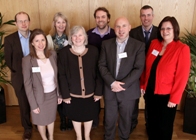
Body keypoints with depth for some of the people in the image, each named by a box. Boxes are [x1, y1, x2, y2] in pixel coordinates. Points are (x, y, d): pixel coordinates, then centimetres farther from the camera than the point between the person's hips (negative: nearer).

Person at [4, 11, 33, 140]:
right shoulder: (9, 39, -6)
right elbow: (8, 60, -2)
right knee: (24, 105, 13)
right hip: (20, 78, 0)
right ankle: (27, 128, 33)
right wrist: (19, 72, -3)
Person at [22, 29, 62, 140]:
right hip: (39, 97, -3)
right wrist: (33, 104, -11)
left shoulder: (53, 55, -7)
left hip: (53, 94, 3)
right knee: (41, 121, 20)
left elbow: (56, 76, 2)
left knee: (51, 119, 24)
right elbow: (27, 84, -13)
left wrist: (59, 94, 6)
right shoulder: (27, 60, -19)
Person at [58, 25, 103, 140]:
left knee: (89, 116, 20)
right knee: (76, 116, 20)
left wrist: (98, 92, -6)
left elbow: (98, 73, -5)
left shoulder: (94, 51, -9)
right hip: (73, 94, 0)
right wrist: (65, 95, -8)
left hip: (90, 93, 1)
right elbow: (62, 75, -8)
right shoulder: (64, 52, -10)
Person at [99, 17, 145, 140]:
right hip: (110, 89, 2)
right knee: (110, 119, 17)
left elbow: (138, 69, -12)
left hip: (128, 91, -1)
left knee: (126, 119, 17)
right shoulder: (106, 44, 0)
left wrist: (123, 84, -18)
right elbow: (102, 65, -3)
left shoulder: (139, 45, -8)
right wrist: (112, 82, -16)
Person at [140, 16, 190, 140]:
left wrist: (174, 98, -14)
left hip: (166, 95, -4)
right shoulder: (154, 43, 0)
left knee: (164, 126, 15)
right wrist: (143, 85, 7)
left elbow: (182, 76, -15)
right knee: (152, 122, 22)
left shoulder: (182, 49, -15)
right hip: (150, 92, 5)